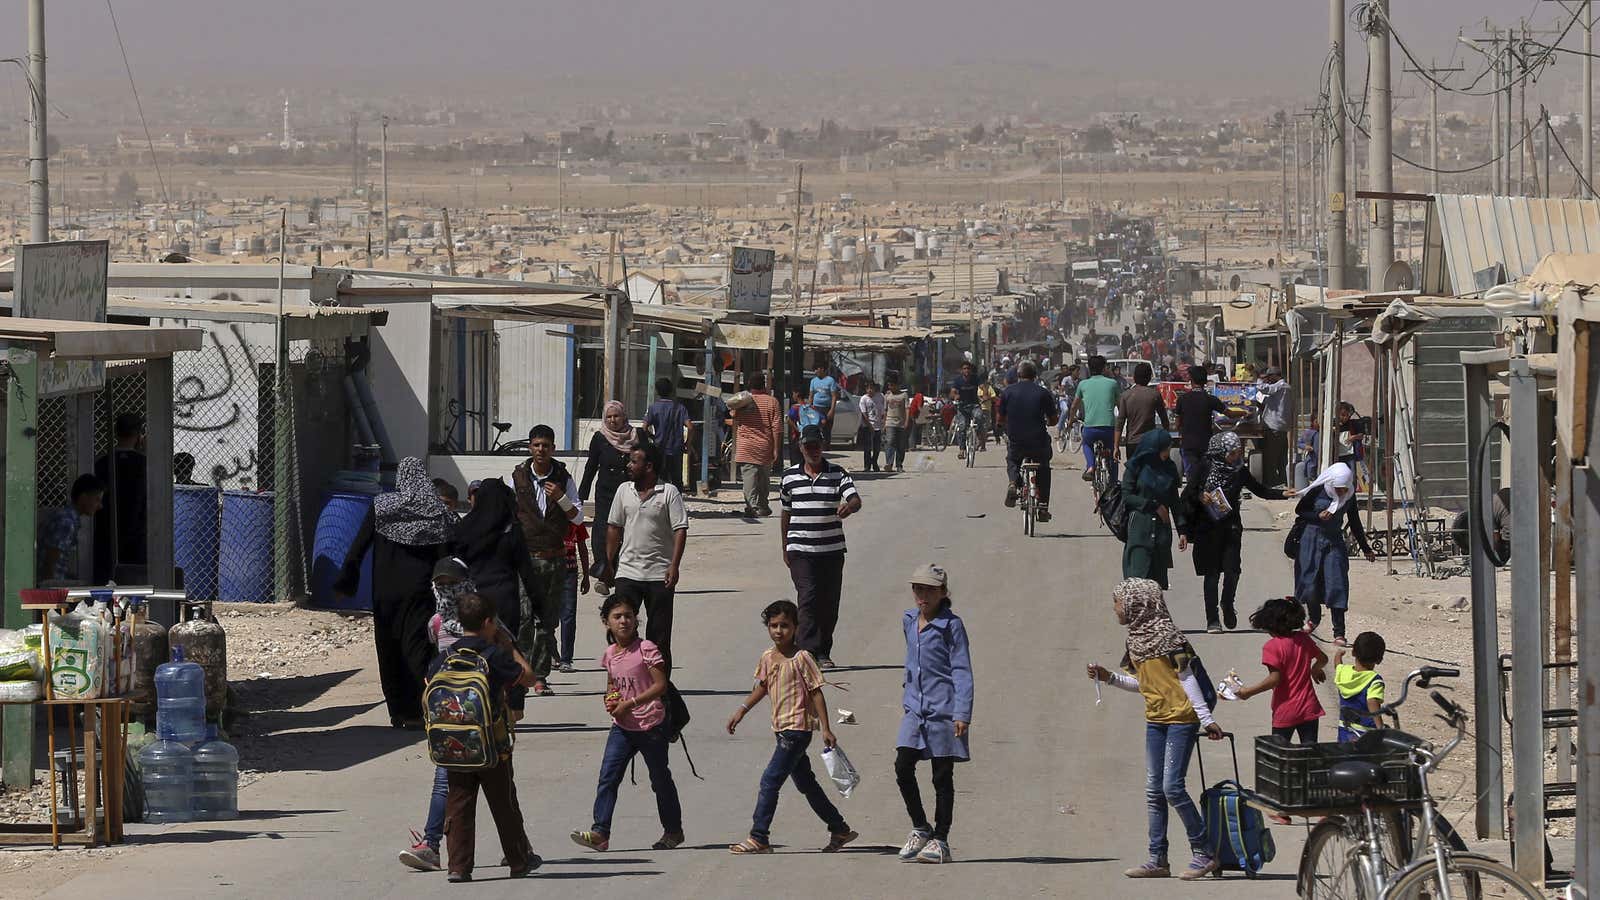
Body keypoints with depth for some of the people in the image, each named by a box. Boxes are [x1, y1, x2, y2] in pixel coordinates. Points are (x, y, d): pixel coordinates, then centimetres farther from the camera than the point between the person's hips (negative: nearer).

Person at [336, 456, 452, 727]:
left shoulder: (380, 506, -3)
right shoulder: (437, 512, -1)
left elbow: (359, 546, -3)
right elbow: (444, 556, 1)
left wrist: (345, 581, 3)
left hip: (385, 593, 0)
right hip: (419, 591, 0)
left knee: (389, 652, 10)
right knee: (418, 649, 0)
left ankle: (398, 711, 11)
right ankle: (416, 711, -11)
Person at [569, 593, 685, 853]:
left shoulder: (646, 649, -13)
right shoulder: (611, 654, 6)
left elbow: (660, 685, -17)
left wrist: (629, 703, -21)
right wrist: (610, 700, -1)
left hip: (650, 726, -5)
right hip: (622, 726, 5)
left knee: (660, 779, 10)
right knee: (608, 777, -8)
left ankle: (673, 831, 26)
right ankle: (600, 833, -12)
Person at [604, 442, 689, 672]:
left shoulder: (669, 493, -4)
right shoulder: (624, 491, 10)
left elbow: (680, 530, -7)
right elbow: (615, 528, 16)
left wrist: (674, 566, -16)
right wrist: (609, 563, 13)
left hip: (659, 575, -3)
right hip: (627, 573, 3)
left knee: (659, 636, 3)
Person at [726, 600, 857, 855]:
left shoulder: (801, 658, -12)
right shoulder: (768, 657, 8)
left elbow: (816, 693, -11)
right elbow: (762, 687, 23)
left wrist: (826, 728, -14)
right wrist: (742, 710, 15)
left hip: (798, 728, -8)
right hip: (781, 729, 8)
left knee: (770, 780, -12)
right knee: (805, 783, 16)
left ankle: (759, 838, -10)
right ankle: (839, 829, 27)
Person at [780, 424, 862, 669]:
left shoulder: (838, 475, 2)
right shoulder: (790, 477, 6)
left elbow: (856, 500, -11)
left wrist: (849, 507, -36)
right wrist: (785, 549, 17)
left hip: (832, 550, 1)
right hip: (800, 551, -1)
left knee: (829, 603, 5)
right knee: (808, 598, -14)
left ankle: (823, 653, 18)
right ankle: (810, 651, -17)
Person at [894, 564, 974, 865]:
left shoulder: (951, 625, -9)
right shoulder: (908, 621, 10)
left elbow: (961, 671, -10)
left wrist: (963, 714, -16)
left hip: (943, 709, -6)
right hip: (915, 709, 6)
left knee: (942, 776, 2)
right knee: (903, 767, -4)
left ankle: (940, 840, 10)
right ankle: (920, 829, 13)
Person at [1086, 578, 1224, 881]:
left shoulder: (1165, 635, -13)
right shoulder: (1135, 639, 11)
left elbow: (1187, 678, -13)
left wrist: (1206, 719, -16)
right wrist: (1109, 677, 9)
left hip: (1180, 720, -9)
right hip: (1155, 720, 9)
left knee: (1172, 787, -12)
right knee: (1154, 791, 7)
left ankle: (1203, 854, -3)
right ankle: (1157, 860, 12)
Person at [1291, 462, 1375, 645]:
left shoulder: (1349, 495, -3)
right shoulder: (1317, 491, -13)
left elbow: (1354, 522, 9)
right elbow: (1299, 510, -3)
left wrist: (1365, 548, 14)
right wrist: (1318, 516, -21)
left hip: (1334, 541, 2)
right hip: (1311, 540, -1)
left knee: (1337, 585, -8)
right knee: (1310, 582, 3)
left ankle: (1339, 633, -7)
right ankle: (1314, 617, 34)